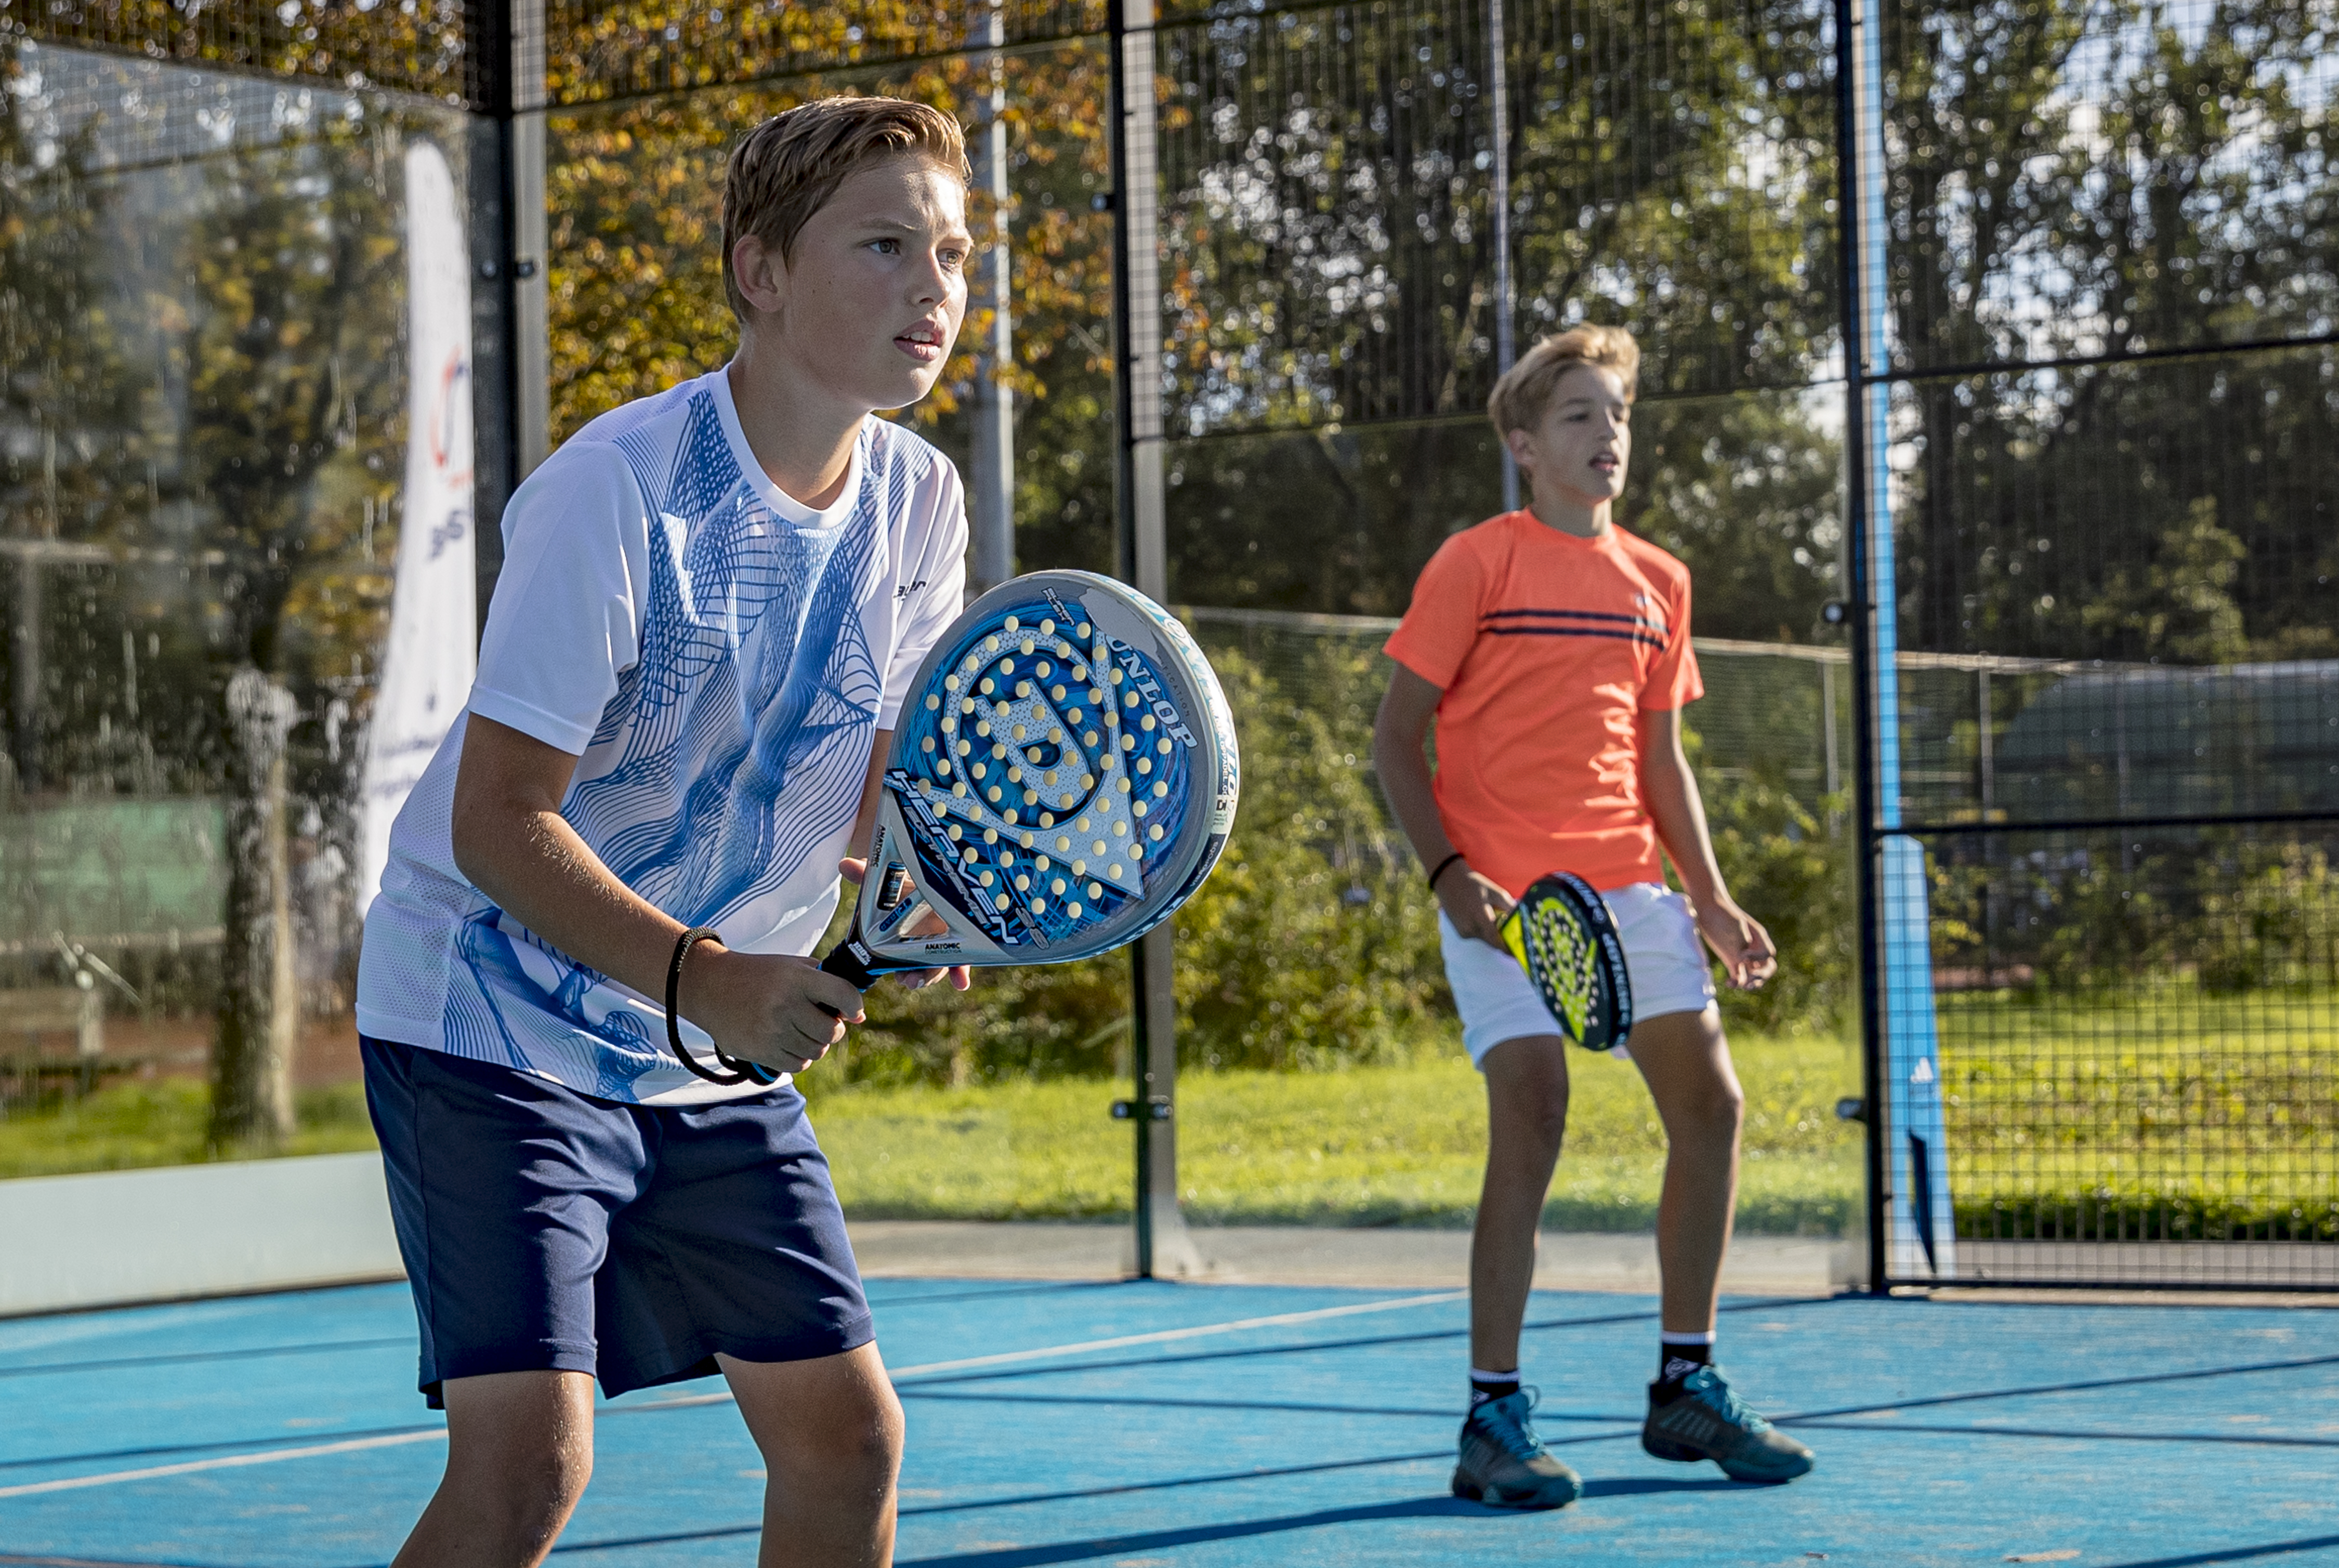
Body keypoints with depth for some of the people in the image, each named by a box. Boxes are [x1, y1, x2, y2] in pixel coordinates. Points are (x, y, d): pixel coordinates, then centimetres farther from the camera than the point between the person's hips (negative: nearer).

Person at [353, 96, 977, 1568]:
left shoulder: (920, 506, -2)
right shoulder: (616, 489, -21)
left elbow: (880, 789, 7)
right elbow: (496, 823, -22)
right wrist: (707, 980, -33)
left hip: (724, 1054, 7)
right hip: (494, 1028, -7)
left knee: (847, 1435, 4)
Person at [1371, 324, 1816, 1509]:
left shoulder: (1656, 582, 14)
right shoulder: (1477, 563, -3)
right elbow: (1395, 737, -3)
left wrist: (1710, 897, 10)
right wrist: (1447, 871, -15)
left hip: (1627, 888, 6)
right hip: (1502, 896, -6)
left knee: (1709, 1102, 1)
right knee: (1532, 1121, -15)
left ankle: (1686, 1390, 15)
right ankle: (1493, 1420, -6)